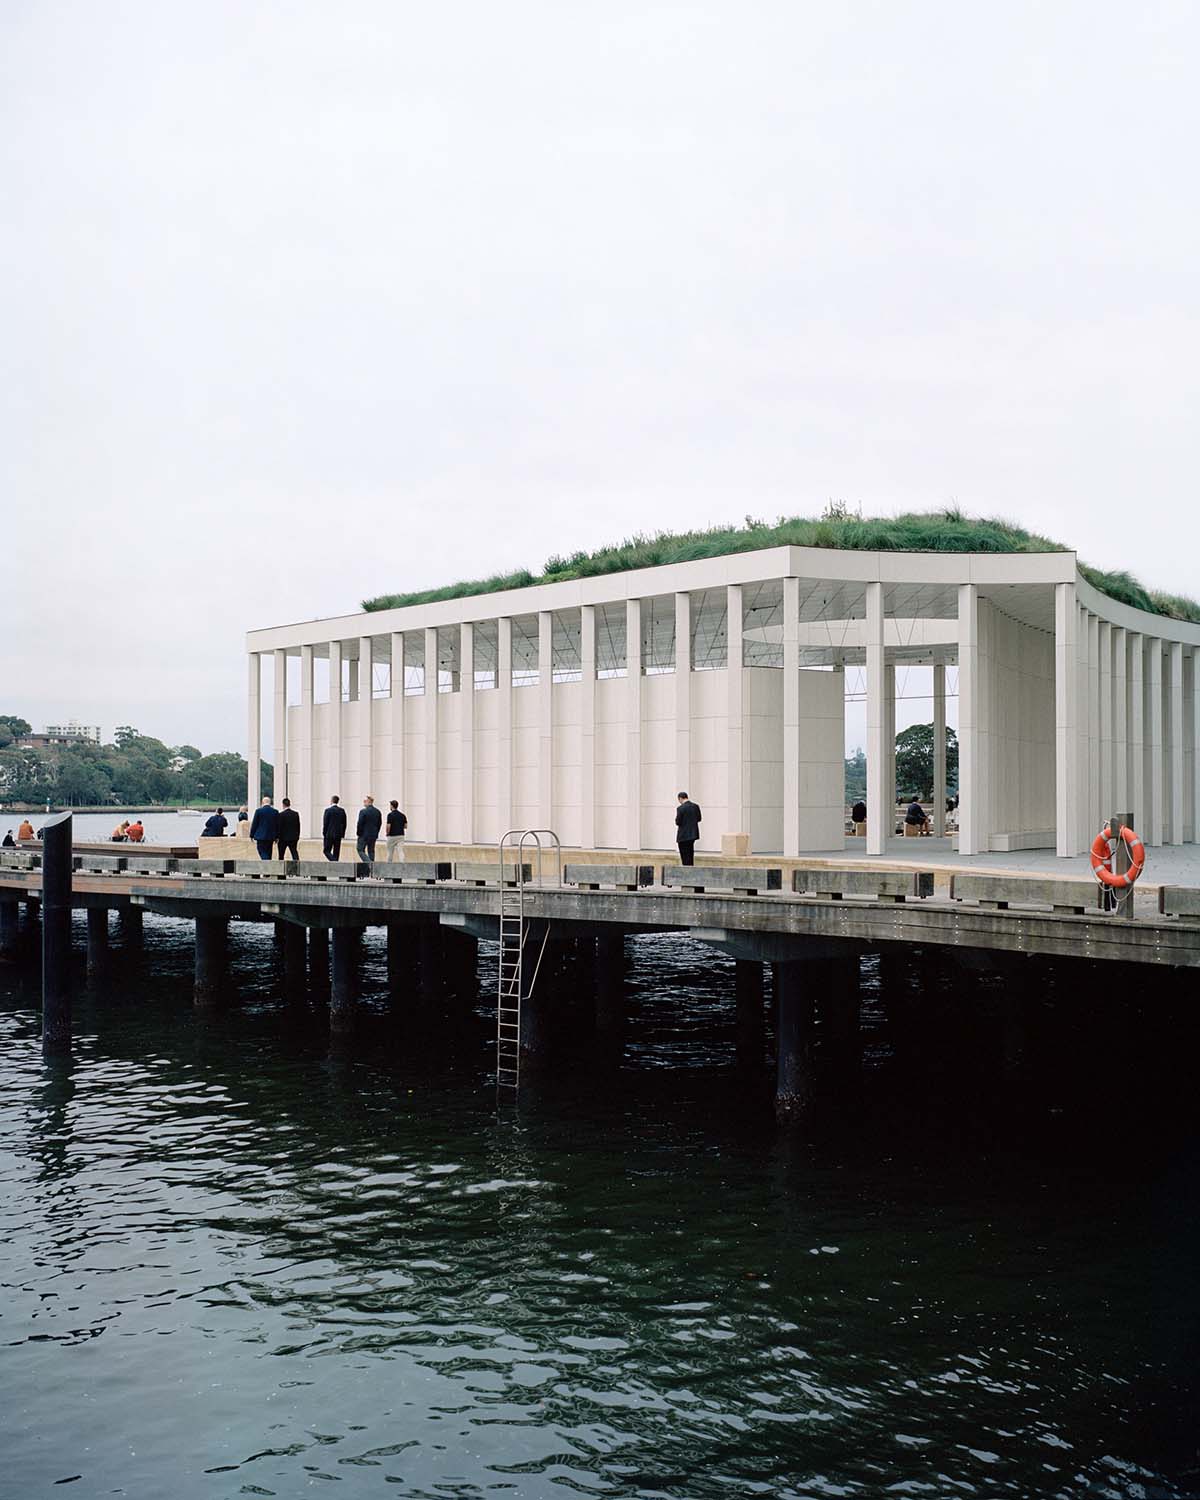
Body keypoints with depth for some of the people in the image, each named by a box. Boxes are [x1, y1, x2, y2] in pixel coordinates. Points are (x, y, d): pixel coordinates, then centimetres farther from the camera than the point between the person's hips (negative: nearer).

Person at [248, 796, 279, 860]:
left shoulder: (258, 811, -7)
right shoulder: (275, 811, 1)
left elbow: (254, 824, -2)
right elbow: (277, 825, 6)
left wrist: (252, 835, 7)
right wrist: (276, 837, 13)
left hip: (261, 836, -3)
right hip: (271, 837, 3)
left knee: (263, 853, -3)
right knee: (268, 854, 12)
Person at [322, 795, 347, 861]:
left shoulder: (328, 810, -9)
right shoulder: (342, 810, 5)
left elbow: (325, 823, -9)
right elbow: (344, 823, 8)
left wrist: (324, 834, -1)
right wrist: (342, 834, 14)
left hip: (329, 834, -5)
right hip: (338, 834, 5)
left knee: (327, 851, 2)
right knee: (336, 852, 9)